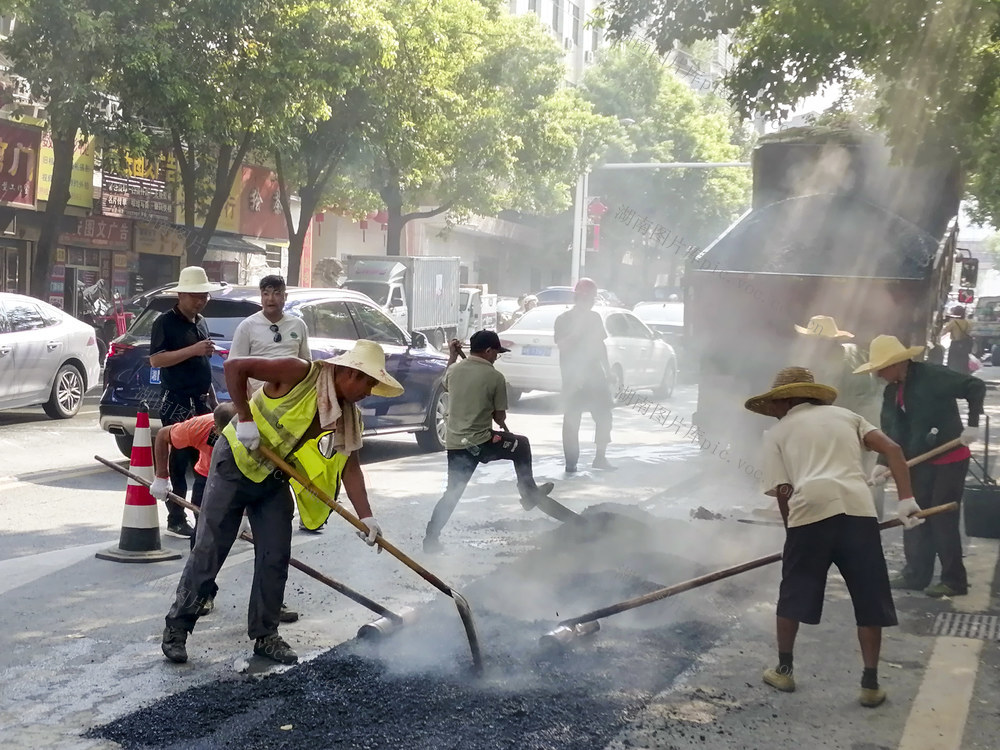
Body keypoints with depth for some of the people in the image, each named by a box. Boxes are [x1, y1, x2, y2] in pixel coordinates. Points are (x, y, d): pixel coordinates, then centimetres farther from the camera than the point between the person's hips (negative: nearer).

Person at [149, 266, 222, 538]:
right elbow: (156, 359, -18)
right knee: (178, 461, -3)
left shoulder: (201, 322, 16)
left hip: (201, 401, 7)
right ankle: (176, 520, 3)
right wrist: (193, 350, -23)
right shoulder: (166, 322, -7)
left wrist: (213, 398, 21)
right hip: (176, 401, -7)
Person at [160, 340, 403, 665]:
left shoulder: (348, 415, -4)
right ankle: (177, 627, 12)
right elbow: (234, 367, -24)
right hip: (234, 465, -6)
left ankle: (265, 635, 16)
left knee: (275, 558, 3)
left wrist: (366, 517, -15)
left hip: (273, 479, 6)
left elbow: (350, 466, -7)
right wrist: (244, 418, -26)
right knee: (209, 551, -2)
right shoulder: (299, 373, -23)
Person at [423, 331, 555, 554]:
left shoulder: (454, 370, 2)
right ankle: (529, 494, 30)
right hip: (481, 442, -4)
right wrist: (504, 426, 18)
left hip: (454, 442, 5)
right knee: (522, 445, 21)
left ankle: (431, 537, 7)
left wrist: (452, 356, 32)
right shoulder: (495, 377, -11)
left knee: (453, 492, 15)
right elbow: (499, 416, -4)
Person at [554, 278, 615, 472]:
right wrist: (577, 330, -25)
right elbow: (562, 346, -17)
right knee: (572, 420, -2)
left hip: (594, 374, 5)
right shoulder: (564, 319, -5)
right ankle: (571, 462, 3)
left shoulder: (594, 317, 12)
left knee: (604, 415, 2)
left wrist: (607, 370, 17)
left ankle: (600, 458, 15)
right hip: (573, 377, -5)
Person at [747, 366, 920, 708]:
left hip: (810, 510, -1)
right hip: (856, 508, 2)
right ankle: (870, 684, 16)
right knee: (870, 599, 13)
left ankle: (784, 670, 30)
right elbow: (892, 449, 11)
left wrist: (794, 531, 20)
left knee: (793, 594, 18)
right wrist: (906, 499, 6)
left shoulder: (777, 432, 18)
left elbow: (783, 490, 8)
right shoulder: (846, 415, 26)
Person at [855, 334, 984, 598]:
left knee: (943, 520, -5)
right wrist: (884, 463, -13)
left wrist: (973, 424, -23)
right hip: (920, 461, 8)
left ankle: (954, 581, 6)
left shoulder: (933, 375, -18)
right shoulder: (891, 392, 5)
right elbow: (891, 432, 0)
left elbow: (976, 387, -18)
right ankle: (916, 574, 20)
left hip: (950, 458, -8)